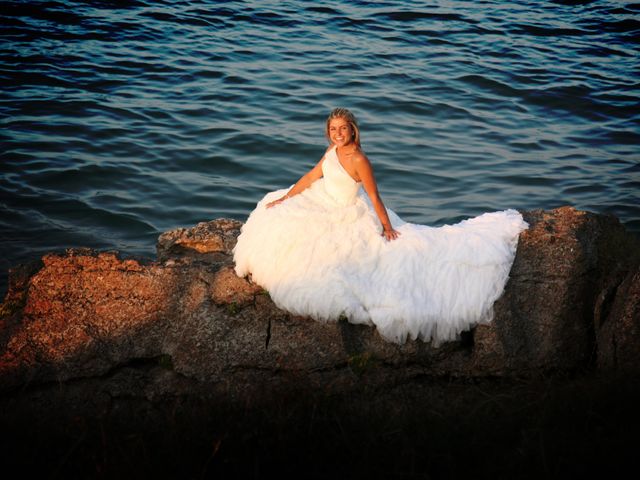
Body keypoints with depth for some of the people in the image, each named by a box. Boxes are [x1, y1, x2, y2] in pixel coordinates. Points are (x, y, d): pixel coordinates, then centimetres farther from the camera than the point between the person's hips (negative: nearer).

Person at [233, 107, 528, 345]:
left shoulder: (359, 161, -30)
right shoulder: (332, 150, -7)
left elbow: (374, 197, -22)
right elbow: (311, 177, 4)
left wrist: (387, 226, -14)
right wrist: (283, 198, 5)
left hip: (346, 216, -8)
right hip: (322, 205, 8)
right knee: (278, 217, 14)